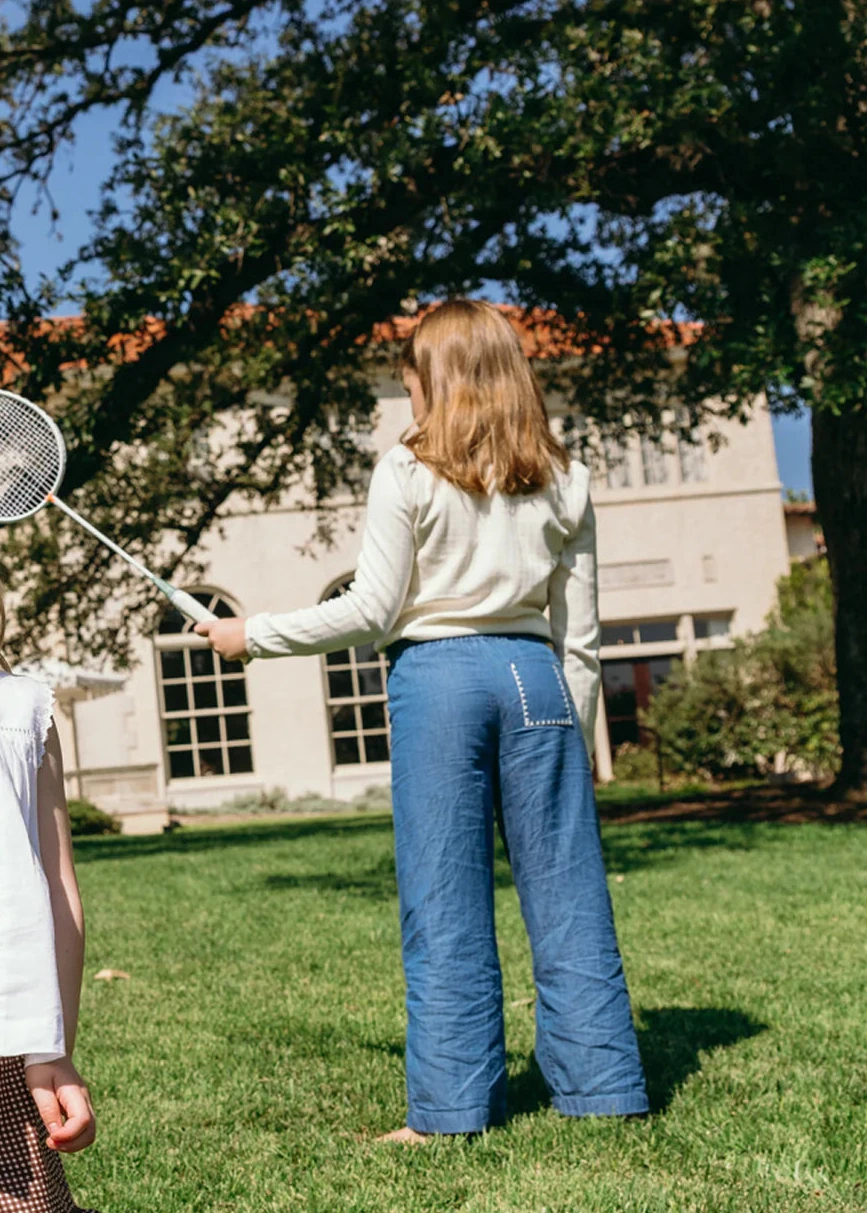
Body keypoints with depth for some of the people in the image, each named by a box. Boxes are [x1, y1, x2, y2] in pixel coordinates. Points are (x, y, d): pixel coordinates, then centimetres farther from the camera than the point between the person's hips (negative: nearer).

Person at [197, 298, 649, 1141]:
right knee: (565, 890, 8)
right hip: (535, 675, 4)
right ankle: (605, 1090, 13)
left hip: (436, 676, -3)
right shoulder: (562, 480, 8)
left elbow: (372, 612, -6)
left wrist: (253, 636, 5)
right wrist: (578, 733, 17)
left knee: (445, 905, 4)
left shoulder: (409, 472, -4)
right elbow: (579, 632, 9)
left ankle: (453, 1108, 10)